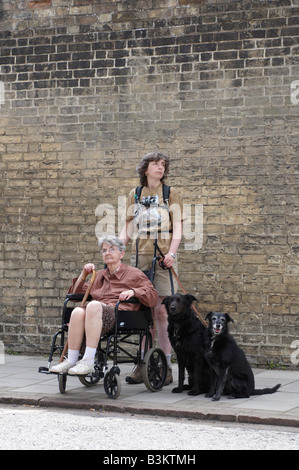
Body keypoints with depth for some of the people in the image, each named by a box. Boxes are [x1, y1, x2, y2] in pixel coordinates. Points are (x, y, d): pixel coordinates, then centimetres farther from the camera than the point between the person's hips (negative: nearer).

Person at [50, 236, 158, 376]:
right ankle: (71, 361, -35)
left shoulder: (133, 273, 19)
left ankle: (88, 361, -42)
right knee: (78, 311, -33)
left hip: (119, 313, -4)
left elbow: (153, 296, 7)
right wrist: (84, 274, 22)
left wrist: (133, 291, -10)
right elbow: (76, 294, 37)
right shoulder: (99, 275, 33)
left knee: (94, 305, -38)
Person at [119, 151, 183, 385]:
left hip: (163, 259, -3)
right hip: (139, 257, 3)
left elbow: (177, 227, 0)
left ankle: (166, 366, -5)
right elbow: (128, 227, 17)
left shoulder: (171, 194, 7)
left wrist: (171, 252, -15)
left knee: (161, 311, -8)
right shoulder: (134, 195, 15)